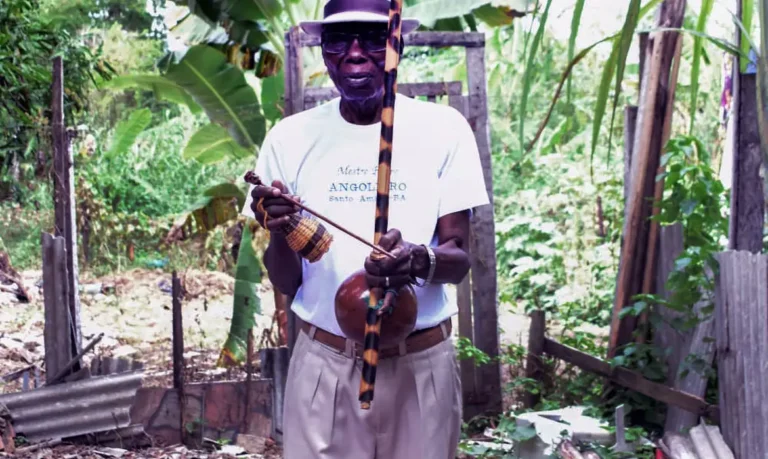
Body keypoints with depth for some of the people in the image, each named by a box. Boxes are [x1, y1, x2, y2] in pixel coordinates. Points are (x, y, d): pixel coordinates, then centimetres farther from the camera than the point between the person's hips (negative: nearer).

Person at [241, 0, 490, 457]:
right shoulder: (291, 137, -2)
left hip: (422, 365, 0)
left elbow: (459, 259, -4)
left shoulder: (443, 128, -4)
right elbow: (286, 282, 0)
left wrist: (419, 261, -26)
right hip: (323, 364, 1)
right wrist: (278, 232, -21)